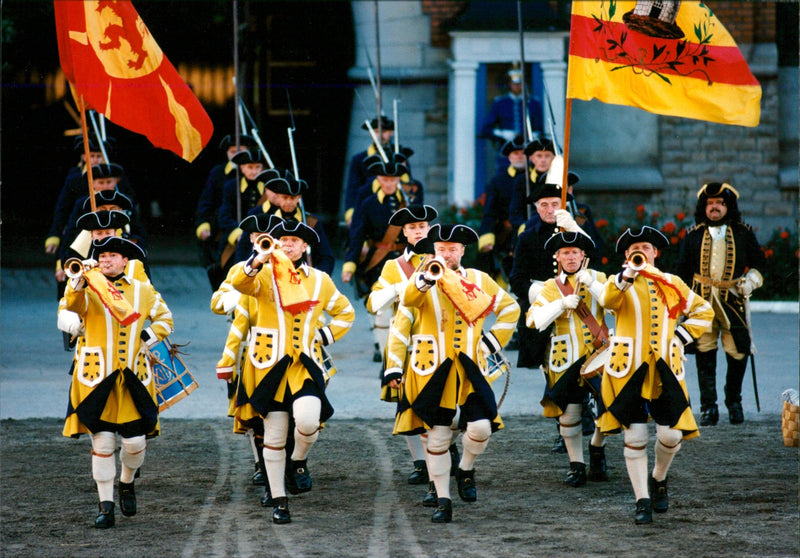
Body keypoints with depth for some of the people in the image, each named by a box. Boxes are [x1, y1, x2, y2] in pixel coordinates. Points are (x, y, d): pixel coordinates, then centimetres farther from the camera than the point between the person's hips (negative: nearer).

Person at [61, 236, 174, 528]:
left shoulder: (143, 291, 9)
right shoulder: (91, 290, 1)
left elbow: (164, 319, 20)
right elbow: (73, 305, -20)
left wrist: (148, 338, 2)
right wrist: (79, 282, -39)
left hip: (133, 379, 2)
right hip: (97, 377, -2)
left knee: (135, 441, 1)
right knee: (102, 441, -3)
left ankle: (127, 483, 32)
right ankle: (106, 506, 4)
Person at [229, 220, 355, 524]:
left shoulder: (320, 280, 10)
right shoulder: (266, 275, 1)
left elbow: (346, 313, 23)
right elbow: (239, 282, -21)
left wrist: (324, 336, 7)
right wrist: (258, 261, -40)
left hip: (305, 365, 1)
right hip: (270, 366, -1)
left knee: (308, 420, -25)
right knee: (274, 436, 2)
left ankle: (299, 462, 7)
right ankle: (279, 501, 12)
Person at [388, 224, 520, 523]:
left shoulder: (479, 280, 8)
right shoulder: (420, 280, -1)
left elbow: (510, 309, 20)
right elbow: (402, 324, -10)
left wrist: (493, 341, 8)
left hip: (469, 371, 2)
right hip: (432, 373, -2)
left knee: (481, 427, -12)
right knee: (436, 437, 0)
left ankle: (466, 470, 18)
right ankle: (443, 501, 10)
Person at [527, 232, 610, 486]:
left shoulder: (597, 278, 9)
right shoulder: (550, 287, 8)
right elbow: (535, 320, -5)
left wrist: (592, 284, -17)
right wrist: (561, 304, -17)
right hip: (567, 360, 0)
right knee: (570, 412, -2)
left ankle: (597, 447, 22)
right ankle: (576, 464, 12)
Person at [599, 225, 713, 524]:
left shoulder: (672, 284, 13)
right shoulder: (620, 283, 5)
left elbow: (703, 311, 22)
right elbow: (608, 300, -19)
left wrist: (682, 337, 7)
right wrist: (628, 274, -35)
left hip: (665, 370, 2)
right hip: (629, 371, -2)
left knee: (671, 434, -3)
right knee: (635, 436, -3)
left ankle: (658, 480, 26)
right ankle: (642, 501, 3)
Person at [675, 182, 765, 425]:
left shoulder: (743, 233, 8)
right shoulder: (693, 236, 10)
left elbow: (758, 263, 16)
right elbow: (682, 271, 15)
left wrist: (751, 280, -3)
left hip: (733, 302, -1)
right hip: (702, 303, 1)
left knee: (737, 352, -4)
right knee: (704, 352, -4)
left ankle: (734, 401, 18)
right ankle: (708, 407, 1)